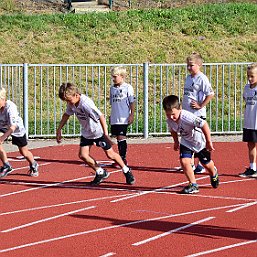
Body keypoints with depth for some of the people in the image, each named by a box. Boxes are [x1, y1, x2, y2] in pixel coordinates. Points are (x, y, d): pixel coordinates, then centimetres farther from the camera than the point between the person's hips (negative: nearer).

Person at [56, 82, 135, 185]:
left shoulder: (86, 103, -35)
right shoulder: (71, 103, -11)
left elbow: (101, 116, -36)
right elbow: (66, 114, 9)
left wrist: (106, 133, -40)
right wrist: (59, 129, 7)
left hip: (98, 131, -7)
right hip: (86, 132, 7)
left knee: (110, 154, 2)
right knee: (83, 155, -5)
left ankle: (127, 171, 24)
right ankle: (100, 173, 14)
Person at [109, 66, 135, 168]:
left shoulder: (128, 87, -5)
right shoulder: (112, 88, 12)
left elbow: (132, 102, -4)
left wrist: (132, 115, -8)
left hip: (123, 119, -6)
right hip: (114, 119, 6)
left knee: (121, 137, -8)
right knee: (118, 138, 10)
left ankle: (123, 158, -2)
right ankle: (120, 159, 18)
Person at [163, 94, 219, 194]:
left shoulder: (187, 117, -42)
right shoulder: (169, 120, -19)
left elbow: (204, 125, -42)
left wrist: (209, 142, -36)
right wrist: (176, 142, 16)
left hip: (200, 141, -5)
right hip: (186, 142, 5)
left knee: (206, 163, 15)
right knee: (184, 161, -15)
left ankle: (214, 174, 51)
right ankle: (193, 185, 0)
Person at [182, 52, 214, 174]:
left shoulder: (202, 79, -13)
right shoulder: (188, 78, 13)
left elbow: (210, 94, -19)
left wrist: (201, 106, -16)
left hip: (197, 114, -8)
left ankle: (197, 165, 6)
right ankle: (191, 164, 20)